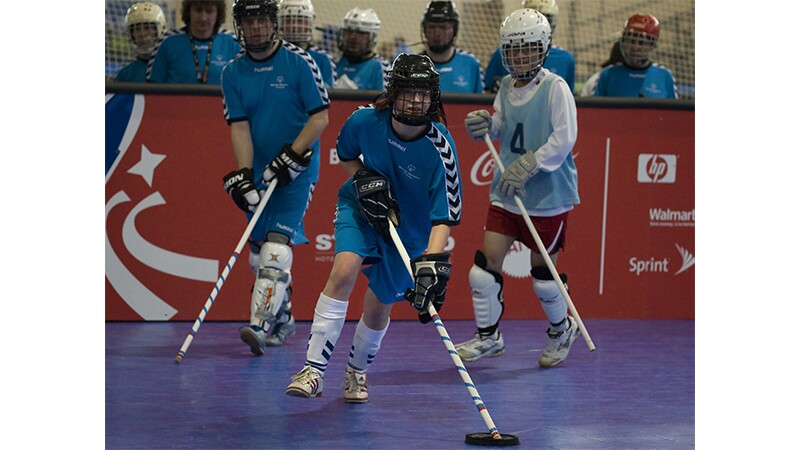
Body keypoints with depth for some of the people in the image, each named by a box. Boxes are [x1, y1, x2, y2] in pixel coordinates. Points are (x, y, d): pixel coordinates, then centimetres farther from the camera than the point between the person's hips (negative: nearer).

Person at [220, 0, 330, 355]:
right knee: (259, 251, 9)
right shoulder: (233, 72, 3)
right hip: (260, 171, 5)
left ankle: (261, 326, -23)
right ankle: (283, 321, 27)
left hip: (297, 170, -5)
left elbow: (320, 117, -8)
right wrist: (244, 176, -14)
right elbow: (239, 126, -1)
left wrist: (291, 156, -18)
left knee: (277, 246, -17)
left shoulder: (299, 62, -8)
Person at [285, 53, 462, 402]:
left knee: (378, 307, 6)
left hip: (409, 228, 0)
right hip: (360, 207, 1)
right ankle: (314, 369, -23)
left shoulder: (440, 148, -28)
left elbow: (444, 215, -29)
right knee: (344, 271, -25)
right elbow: (345, 154, 3)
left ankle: (358, 370, 38)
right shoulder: (365, 120, -21)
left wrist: (432, 263, -41)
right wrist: (363, 179, -15)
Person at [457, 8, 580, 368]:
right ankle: (488, 337, 15)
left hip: (548, 194, -6)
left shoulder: (555, 87, -12)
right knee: (487, 261, 0)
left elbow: (564, 137, -17)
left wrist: (528, 166, -22)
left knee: (541, 270, 4)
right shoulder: (506, 86, 7)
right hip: (507, 191, 6)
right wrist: (485, 125, -6)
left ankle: (561, 328, 30)